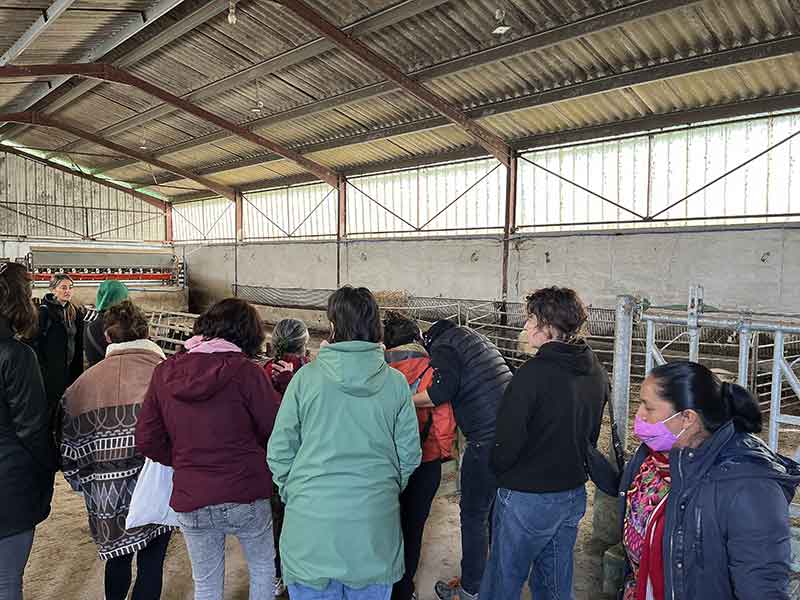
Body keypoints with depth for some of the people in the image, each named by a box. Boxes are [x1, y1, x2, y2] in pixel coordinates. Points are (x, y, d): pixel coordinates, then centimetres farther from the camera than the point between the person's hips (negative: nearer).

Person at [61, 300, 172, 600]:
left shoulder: (85, 382, -1)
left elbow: (69, 445, 2)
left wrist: (82, 482, 16)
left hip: (105, 494, 4)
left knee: (118, 558, 25)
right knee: (151, 563, 12)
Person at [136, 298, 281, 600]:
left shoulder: (165, 372, -3)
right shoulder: (246, 372, -16)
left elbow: (147, 441, 0)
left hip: (190, 501, 3)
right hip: (245, 496, -3)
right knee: (263, 567, 24)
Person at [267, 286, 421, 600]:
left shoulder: (307, 377, -9)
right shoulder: (396, 382, -5)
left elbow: (279, 451, -4)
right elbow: (409, 454, 1)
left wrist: (291, 493, 13)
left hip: (311, 522, -1)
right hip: (375, 528, 2)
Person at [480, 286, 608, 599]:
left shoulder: (534, 373, -24)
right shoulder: (597, 372, 0)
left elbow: (509, 439, -22)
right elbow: (592, 434, 11)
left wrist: (497, 469, -2)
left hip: (527, 499, -7)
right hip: (574, 494, 7)